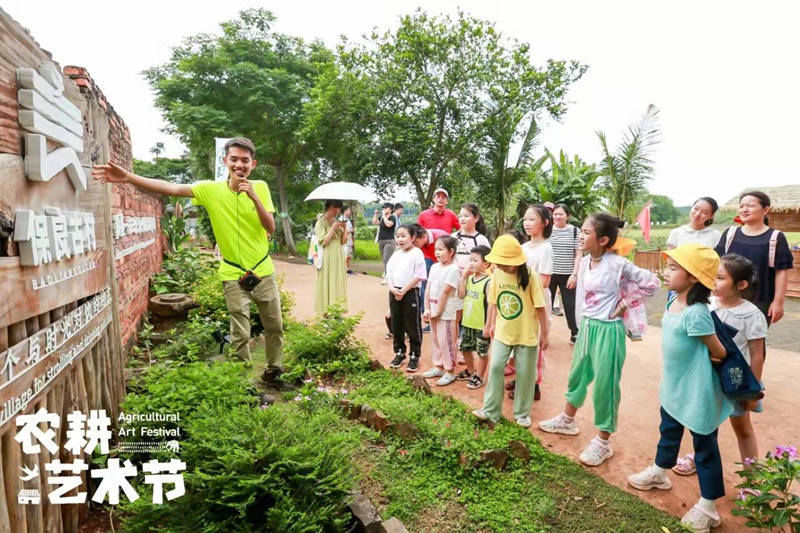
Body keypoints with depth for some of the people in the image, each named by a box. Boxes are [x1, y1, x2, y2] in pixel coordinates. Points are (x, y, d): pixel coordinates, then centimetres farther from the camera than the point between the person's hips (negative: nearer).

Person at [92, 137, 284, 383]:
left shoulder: (260, 188, -4)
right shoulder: (211, 189, -8)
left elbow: (271, 229, -10)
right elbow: (170, 188, -17)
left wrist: (254, 197, -23)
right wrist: (128, 177, -30)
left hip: (263, 271, 2)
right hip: (233, 275, -2)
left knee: (274, 327, 14)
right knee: (240, 335, 5)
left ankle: (273, 371, 37)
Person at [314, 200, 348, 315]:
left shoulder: (337, 221, 12)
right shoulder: (321, 222, -7)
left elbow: (343, 241, 11)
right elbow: (323, 242, -15)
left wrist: (344, 228, -3)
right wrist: (333, 227, -16)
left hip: (338, 257, 7)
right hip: (327, 258, -7)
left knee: (338, 285, 7)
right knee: (328, 285, -5)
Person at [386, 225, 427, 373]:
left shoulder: (416, 253, -8)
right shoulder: (395, 254, 12)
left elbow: (418, 276, -14)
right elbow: (389, 273, 12)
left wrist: (404, 290, -16)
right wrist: (392, 288, -7)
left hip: (410, 292, -6)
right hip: (394, 292, 6)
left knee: (412, 326, 2)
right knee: (396, 325, 13)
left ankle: (414, 356, 14)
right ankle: (399, 352, 28)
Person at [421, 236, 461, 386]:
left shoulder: (453, 269, -15)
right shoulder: (434, 267, 9)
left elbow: (445, 292, -17)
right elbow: (428, 290, 7)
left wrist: (438, 311, -15)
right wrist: (427, 309, 0)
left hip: (446, 312, -8)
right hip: (433, 311, 8)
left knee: (446, 342, 0)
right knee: (435, 339, 17)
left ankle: (449, 372, 12)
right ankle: (438, 367, 32)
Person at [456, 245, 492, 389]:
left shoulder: (488, 282, -18)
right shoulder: (469, 278, 4)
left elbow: (491, 305, -17)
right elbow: (461, 294, 1)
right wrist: (463, 277, -3)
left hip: (481, 325, -8)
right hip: (467, 322, 8)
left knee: (482, 351, 8)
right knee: (465, 348, 21)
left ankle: (479, 377, 24)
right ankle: (470, 371, 41)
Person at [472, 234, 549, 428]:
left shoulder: (530, 277, -18)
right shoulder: (497, 275, -5)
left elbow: (540, 307, -12)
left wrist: (544, 333, -8)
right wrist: (489, 325, 13)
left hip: (526, 334, -3)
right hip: (502, 332, 4)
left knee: (525, 373, 8)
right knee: (495, 367, 3)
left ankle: (522, 413, 24)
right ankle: (490, 410, 14)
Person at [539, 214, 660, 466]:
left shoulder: (618, 264, -17)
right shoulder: (584, 263, 2)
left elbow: (652, 282, -14)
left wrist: (626, 303, -12)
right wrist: (581, 326, 12)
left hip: (608, 330, -7)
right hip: (587, 327, 7)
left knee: (605, 385, 3)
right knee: (577, 375, 21)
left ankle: (602, 442, 19)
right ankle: (567, 420, 42)